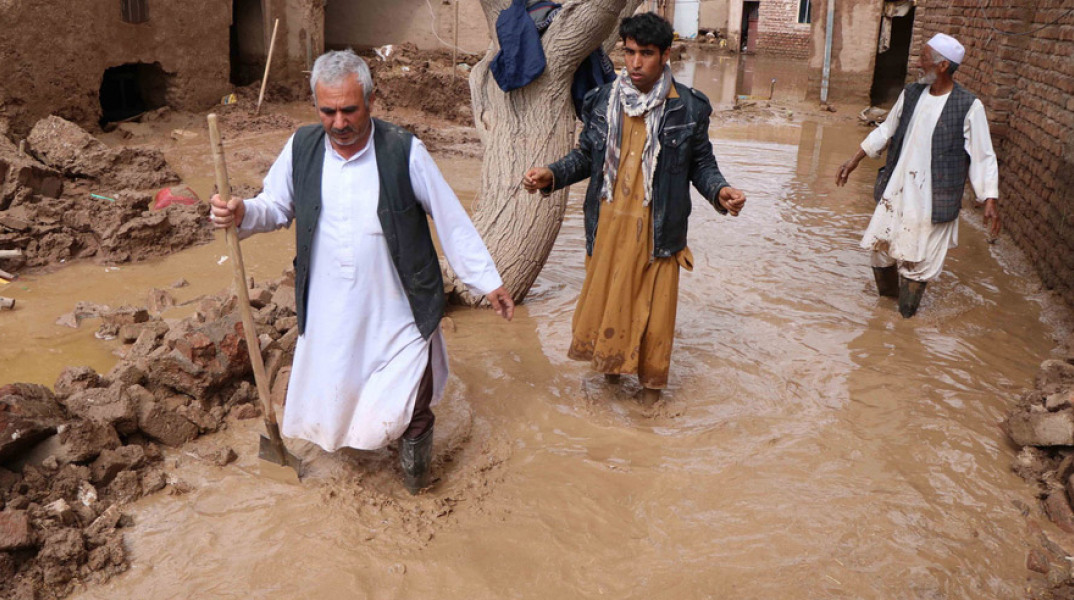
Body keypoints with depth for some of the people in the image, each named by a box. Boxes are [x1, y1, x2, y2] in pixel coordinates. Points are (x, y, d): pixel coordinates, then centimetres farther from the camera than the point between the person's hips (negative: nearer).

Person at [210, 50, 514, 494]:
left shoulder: (404, 152, -12)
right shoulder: (301, 149, -3)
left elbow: (451, 221, -5)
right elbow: (277, 207, 10)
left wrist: (487, 281, -2)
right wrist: (243, 214, -13)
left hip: (398, 312, -3)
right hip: (330, 312, 3)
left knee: (406, 414, -1)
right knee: (328, 403, 17)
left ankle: (415, 430, 33)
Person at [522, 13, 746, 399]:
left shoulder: (688, 107, -5)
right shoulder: (602, 101, 1)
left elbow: (700, 163, 3)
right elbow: (586, 156, 10)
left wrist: (720, 190, -17)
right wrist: (552, 175, -6)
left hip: (657, 229, -2)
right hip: (608, 224, 2)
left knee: (654, 306, 6)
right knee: (605, 299, 13)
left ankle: (651, 382, 28)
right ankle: (611, 365, 39)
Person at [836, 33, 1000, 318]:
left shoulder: (969, 107, -12)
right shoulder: (910, 94, 2)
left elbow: (983, 157, -8)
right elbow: (885, 130, 17)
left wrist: (990, 200, -14)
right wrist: (854, 160, 17)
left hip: (932, 198, -5)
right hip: (896, 190, 5)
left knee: (919, 259, 3)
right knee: (881, 247, 12)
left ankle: (905, 313, 23)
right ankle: (887, 293, 39)